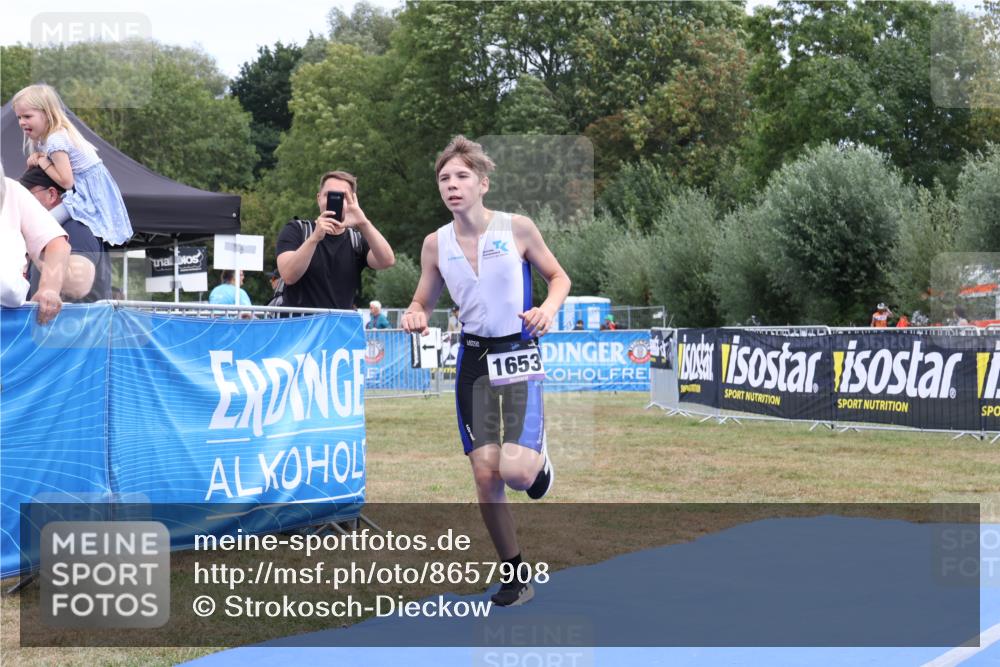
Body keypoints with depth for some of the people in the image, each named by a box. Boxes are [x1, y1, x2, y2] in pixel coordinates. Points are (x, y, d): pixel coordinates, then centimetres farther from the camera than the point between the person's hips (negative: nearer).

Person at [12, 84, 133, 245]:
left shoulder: (55, 141, -23)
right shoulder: (60, 132, 5)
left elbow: (66, 182, -26)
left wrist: (43, 163, -14)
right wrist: (37, 157, -5)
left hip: (90, 194, -11)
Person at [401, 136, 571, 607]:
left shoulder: (518, 228, -6)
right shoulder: (436, 243, 2)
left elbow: (558, 277, 6)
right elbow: (423, 302, 12)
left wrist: (549, 308, -15)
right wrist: (414, 317, -11)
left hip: (518, 353, -3)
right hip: (473, 358, 3)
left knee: (515, 470, -17)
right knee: (484, 474, 0)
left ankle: (537, 458, 23)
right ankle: (514, 576, 16)